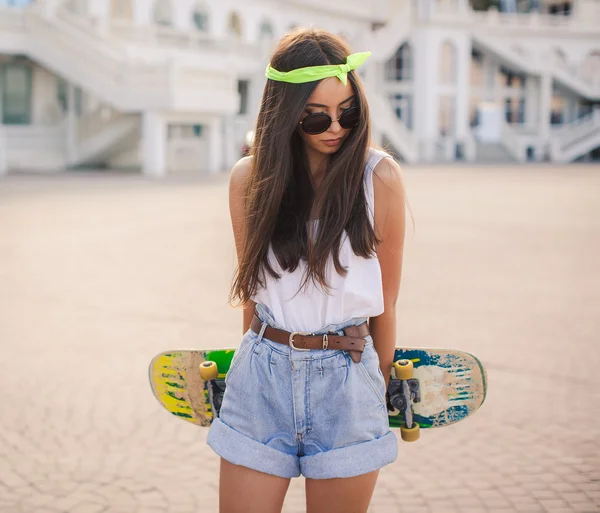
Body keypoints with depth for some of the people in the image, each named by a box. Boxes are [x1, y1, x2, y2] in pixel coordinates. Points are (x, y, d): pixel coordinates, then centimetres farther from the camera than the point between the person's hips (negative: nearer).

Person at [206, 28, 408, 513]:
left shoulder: (380, 177, -4)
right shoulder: (250, 179, 1)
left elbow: (385, 299, 3)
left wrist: (382, 386, 10)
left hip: (347, 382, -1)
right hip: (261, 380, 2)